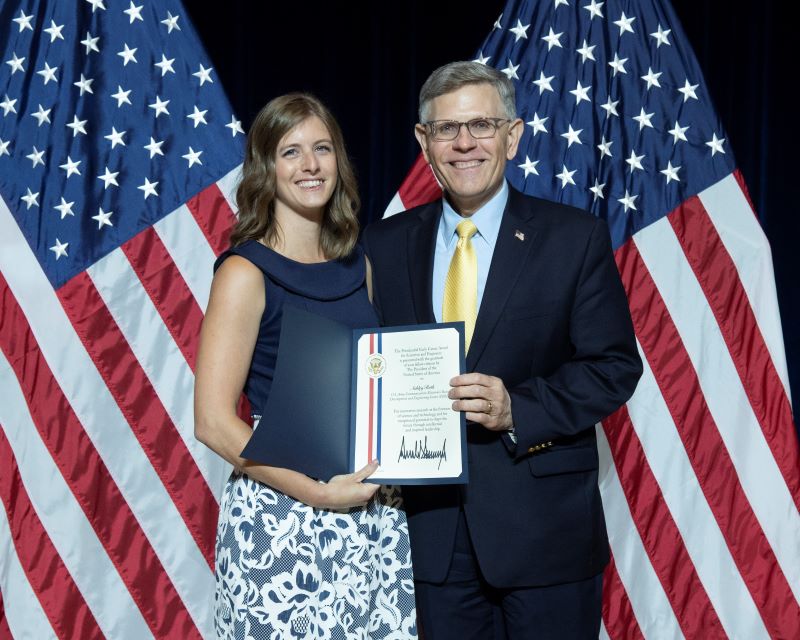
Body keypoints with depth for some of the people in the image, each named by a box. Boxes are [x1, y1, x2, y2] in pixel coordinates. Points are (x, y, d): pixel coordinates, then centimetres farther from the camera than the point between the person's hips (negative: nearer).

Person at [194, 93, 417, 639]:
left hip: (375, 510, 5)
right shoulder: (246, 272, -9)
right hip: (282, 510, -5)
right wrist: (320, 493, -17)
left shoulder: (359, 265, 8)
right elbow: (214, 422, -13)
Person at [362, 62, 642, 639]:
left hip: (543, 524, -2)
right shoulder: (385, 245, 6)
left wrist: (518, 409, -19)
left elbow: (615, 365, -5)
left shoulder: (575, 237, -3)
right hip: (431, 524, 2)